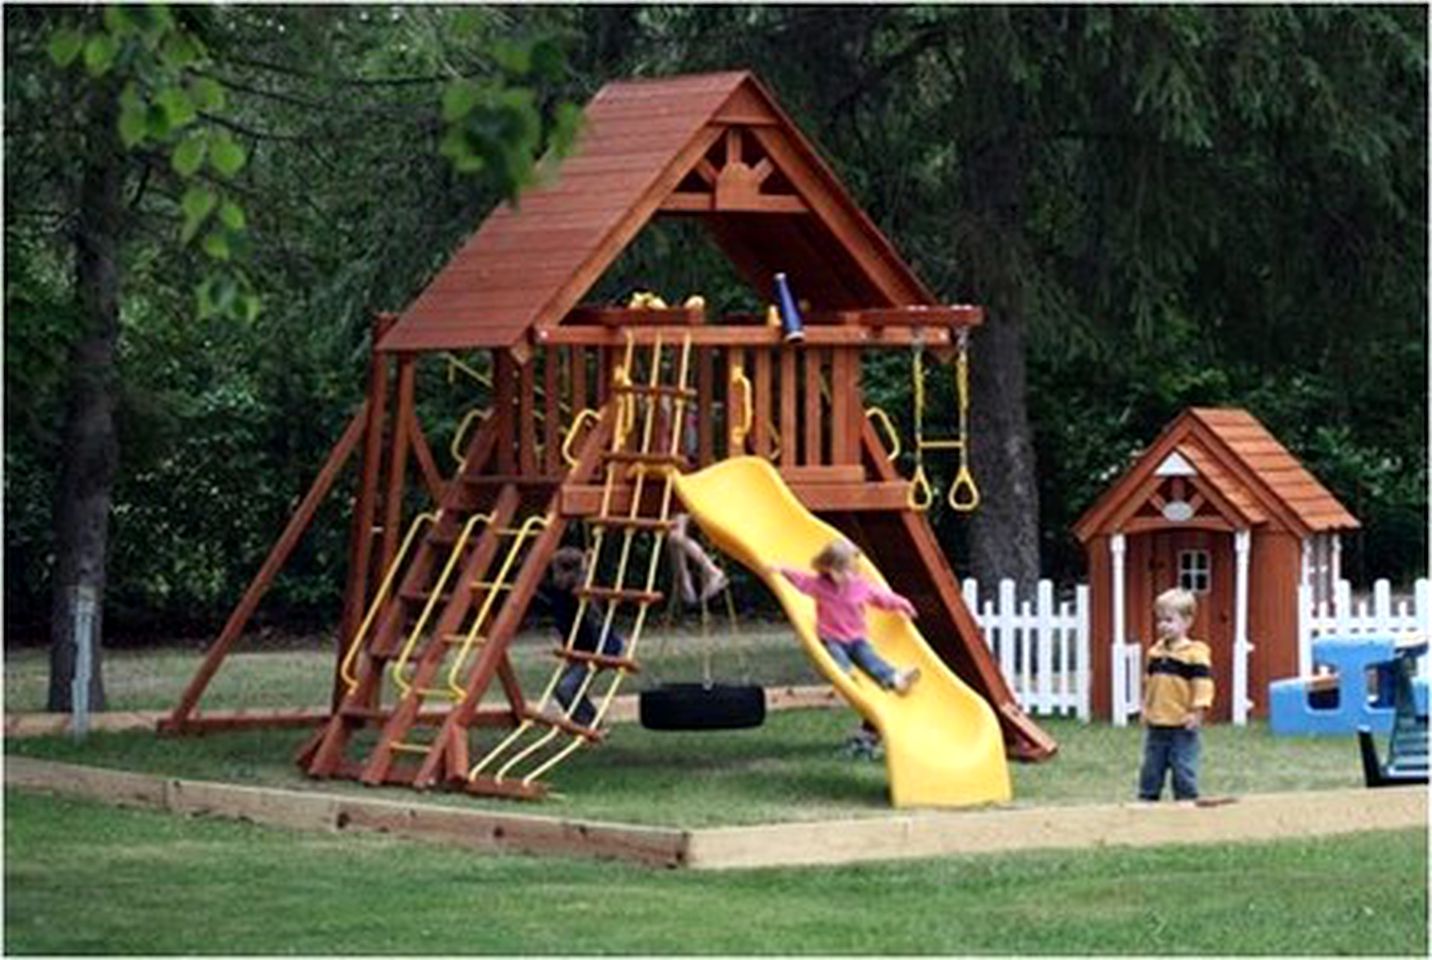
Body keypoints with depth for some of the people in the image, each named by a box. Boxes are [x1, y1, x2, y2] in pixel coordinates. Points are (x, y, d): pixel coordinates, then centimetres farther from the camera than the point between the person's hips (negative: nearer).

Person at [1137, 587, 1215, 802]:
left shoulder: (1195, 654, -11)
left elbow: (1203, 685, -14)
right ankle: (1147, 802, 19)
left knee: (1184, 773, 0)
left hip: (1181, 727, -6)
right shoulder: (1155, 652, 10)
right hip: (1156, 725, 6)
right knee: (1150, 771, 11)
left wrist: (1197, 712, -19)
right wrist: (1146, 709, 18)